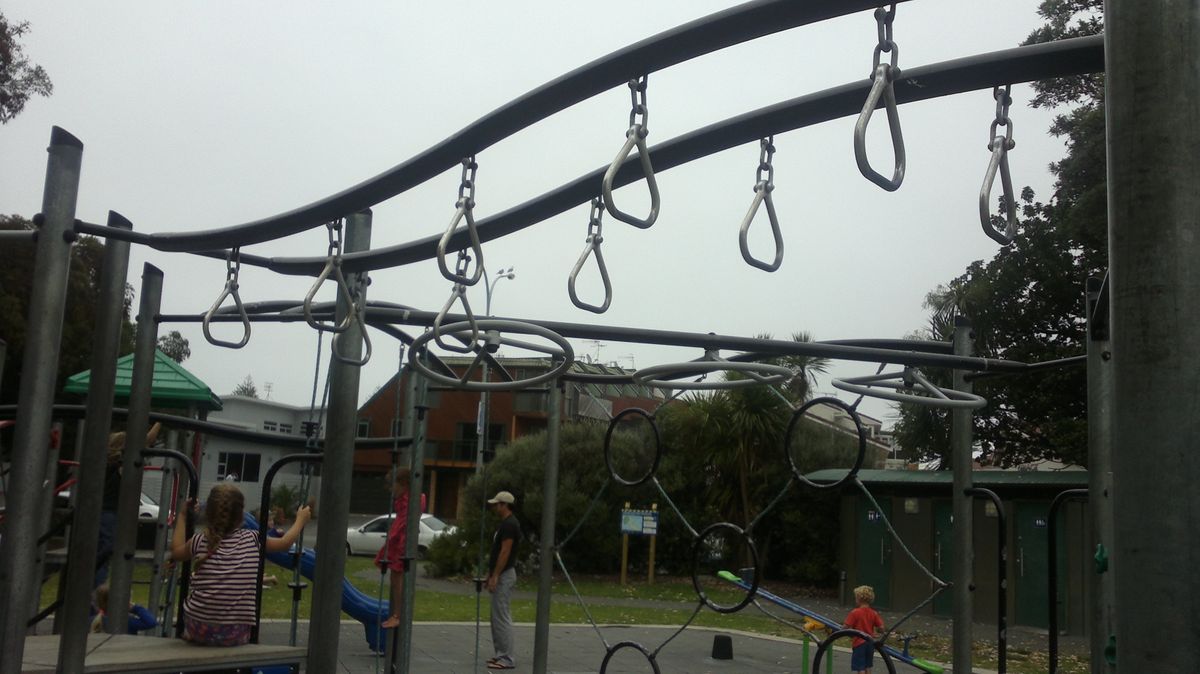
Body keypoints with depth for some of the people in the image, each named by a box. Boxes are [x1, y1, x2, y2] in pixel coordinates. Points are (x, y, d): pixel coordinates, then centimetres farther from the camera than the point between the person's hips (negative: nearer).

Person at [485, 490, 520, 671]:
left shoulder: (510, 524, -18)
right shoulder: (504, 523, 14)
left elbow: (505, 552, -22)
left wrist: (495, 576, -21)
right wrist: (491, 574, 21)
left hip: (504, 575, -11)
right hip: (501, 575, 11)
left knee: (502, 617, -8)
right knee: (497, 617, 13)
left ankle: (507, 659, -4)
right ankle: (501, 655, 17)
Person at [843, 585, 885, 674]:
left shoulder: (855, 613, -15)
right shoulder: (874, 613, -1)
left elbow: (847, 627, -17)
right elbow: (881, 628, -3)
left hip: (859, 643, -5)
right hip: (870, 643, 5)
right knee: (868, 667, 19)